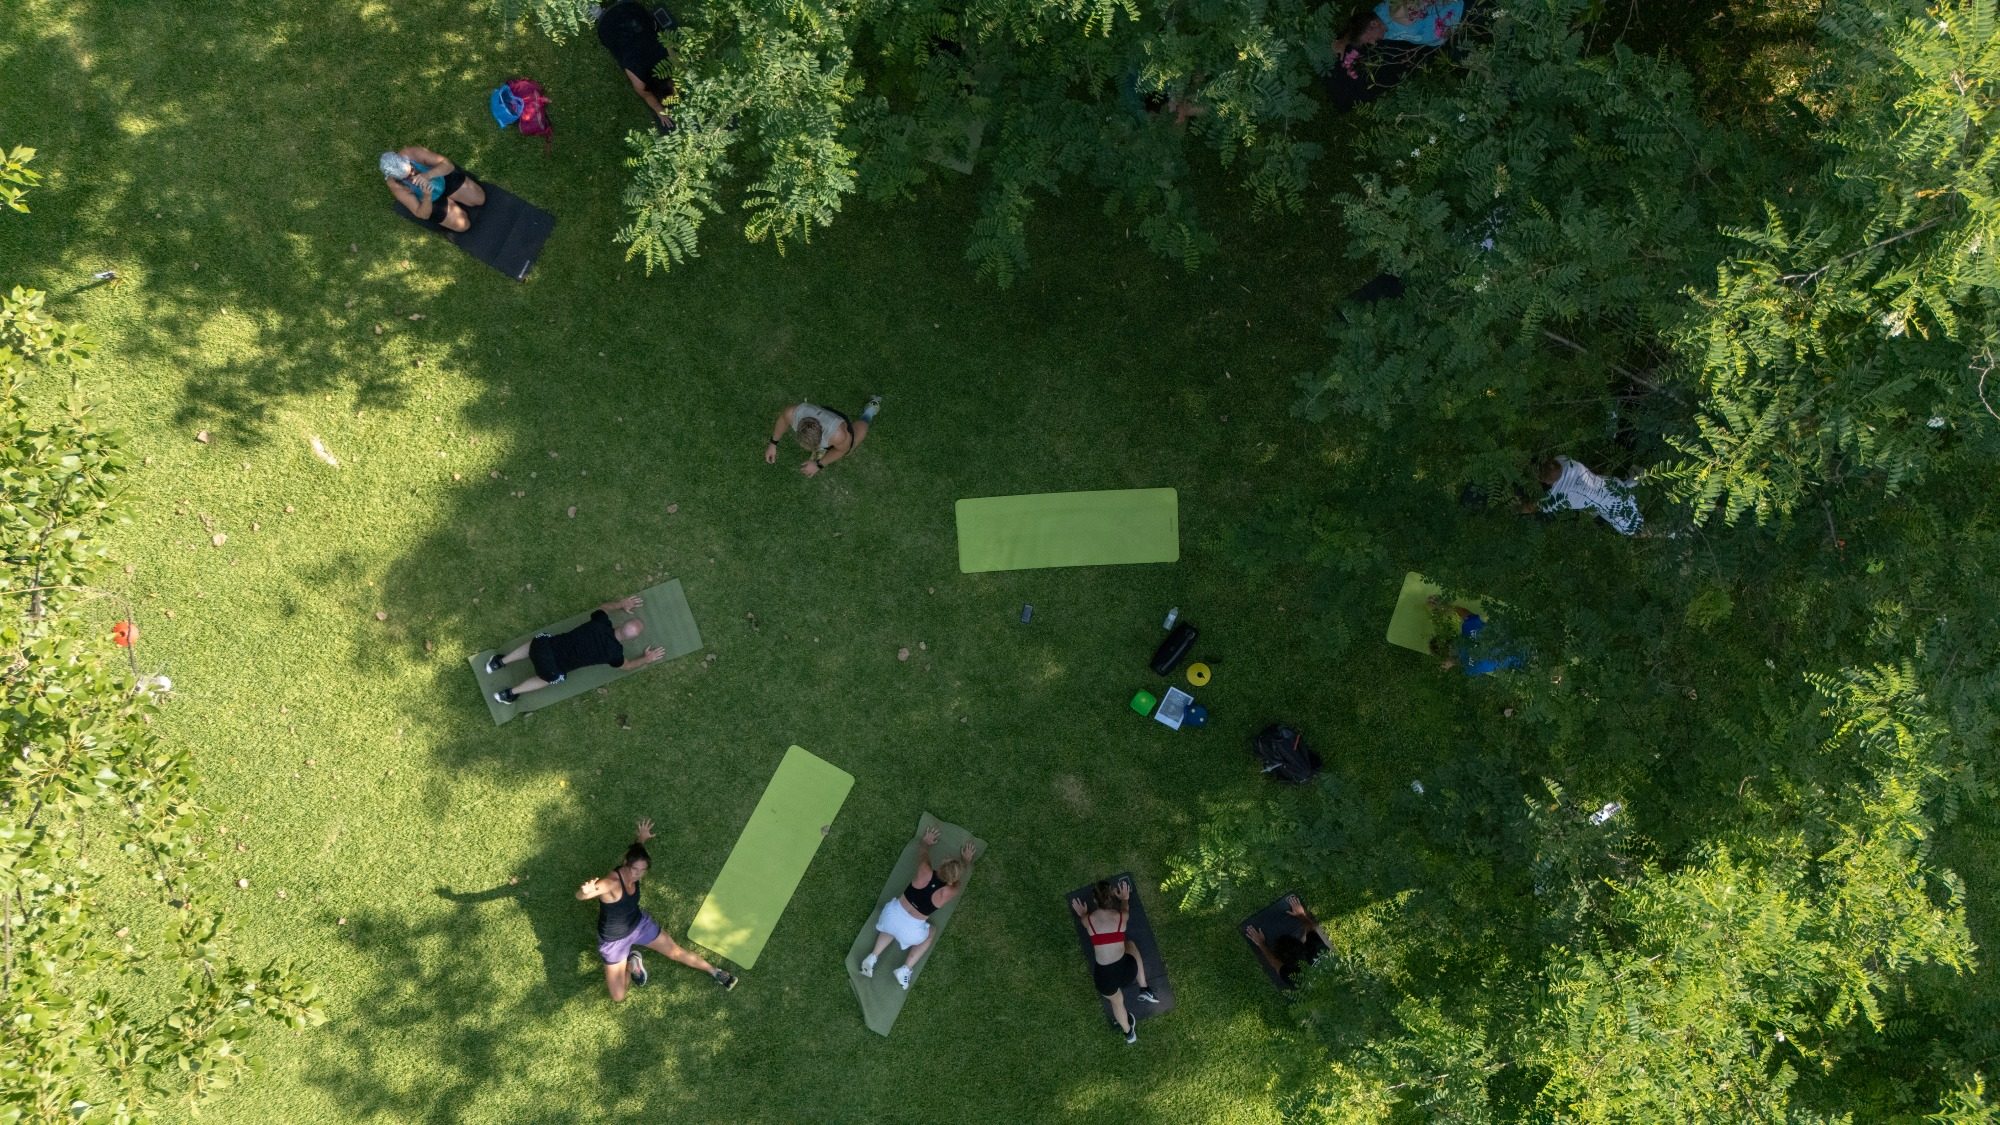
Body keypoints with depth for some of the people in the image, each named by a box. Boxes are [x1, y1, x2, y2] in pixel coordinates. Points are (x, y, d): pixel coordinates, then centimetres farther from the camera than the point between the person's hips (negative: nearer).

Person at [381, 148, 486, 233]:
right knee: (463, 225, -2)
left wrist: (428, 174, -51)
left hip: (444, 178, 1)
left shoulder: (414, 153, -36)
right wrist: (427, 196, -50)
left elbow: (448, 165, -33)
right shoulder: (396, 186, -34)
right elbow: (423, 215, -29)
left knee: (480, 199, 4)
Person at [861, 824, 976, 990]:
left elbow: (923, 855, 11)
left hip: (893, 914, 3)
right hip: (910, 931, -3)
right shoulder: (947, 892, -15)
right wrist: (967, 861, 25)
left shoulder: (925, 872, -13)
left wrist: (926, 842, 32)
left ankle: (873, 957, 24)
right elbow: (962, 880, 8)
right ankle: (905, 969, 17)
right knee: (930, 935, 29)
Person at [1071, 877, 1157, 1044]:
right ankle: (1144, 990, 36)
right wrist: (1125, 899, 46)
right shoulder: (1121, 916, 1)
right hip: (1126, 971, 0)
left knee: (1116, 1001, 35)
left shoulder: (1089, 920, 0)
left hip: (1104, 977, 0)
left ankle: (1129, 1033, 60)